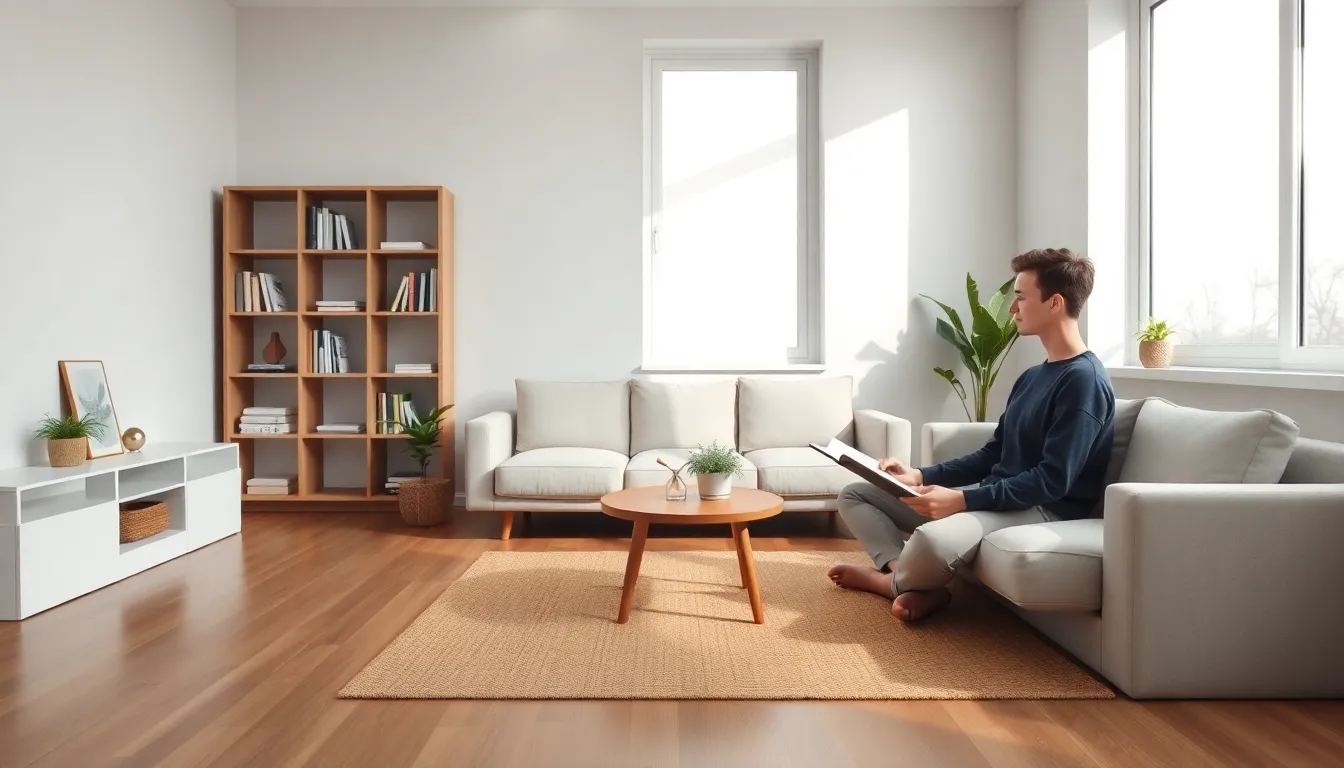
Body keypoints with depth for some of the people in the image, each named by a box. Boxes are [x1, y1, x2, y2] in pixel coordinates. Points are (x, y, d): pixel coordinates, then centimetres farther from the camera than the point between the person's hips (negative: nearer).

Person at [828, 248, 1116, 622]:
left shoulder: (1084, 380, -14)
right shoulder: (1032, 377, 15)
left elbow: (1052, 481, -21)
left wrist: (963, 500, -26)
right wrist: (921, 475, 3)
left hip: (1041, 509, -10)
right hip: (995, 495, 10)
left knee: (932, 538, -41)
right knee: (854, 494, 7)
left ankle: (892, 581, -5)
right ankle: (919, 585, -15)